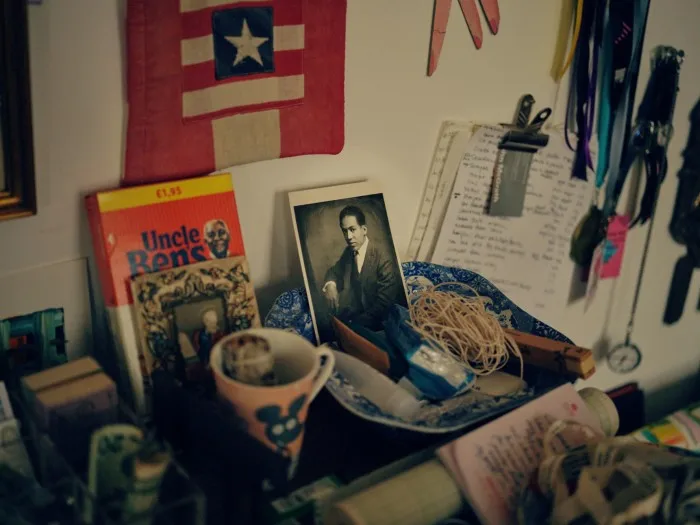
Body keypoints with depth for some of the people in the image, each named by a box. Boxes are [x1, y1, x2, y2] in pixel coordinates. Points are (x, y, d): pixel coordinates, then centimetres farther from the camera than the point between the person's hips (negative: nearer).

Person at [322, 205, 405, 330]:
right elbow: (334, 271, 16)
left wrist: (357, 323, -24)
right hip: (361, 312, 7)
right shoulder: (349, 252, -1)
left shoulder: (382, 255, -23)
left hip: (385, 319, -7)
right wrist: (330, 285, -8)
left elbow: (385, 303, -26)